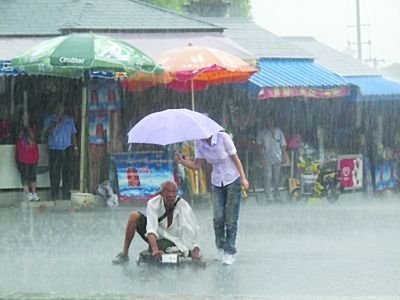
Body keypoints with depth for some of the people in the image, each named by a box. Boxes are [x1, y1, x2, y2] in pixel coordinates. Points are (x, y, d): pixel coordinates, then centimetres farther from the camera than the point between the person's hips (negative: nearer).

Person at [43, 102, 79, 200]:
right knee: (54, 172, -4)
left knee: (66, 171, 0)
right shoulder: (49, 119, 7)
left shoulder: (69, 120, 15)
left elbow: (73, 134, 15)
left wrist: (75, 147, 7)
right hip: (54, 149, -2)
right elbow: (46, 133, -5)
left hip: (67, 148, 2)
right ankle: (55, 195, 1)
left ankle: (66, 194, 4)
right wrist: (55, 124, -17)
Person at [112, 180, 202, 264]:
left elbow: (190, 231, -30)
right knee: (134, 216, -20)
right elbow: (151, 229, -34)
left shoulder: (183, 206, -23)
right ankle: (124, 254, -10)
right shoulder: (153, 203, -22)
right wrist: (155, 250, -50)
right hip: (156, 237, 0)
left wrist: (195, 250, -47)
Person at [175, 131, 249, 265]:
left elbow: (235, 158, -12)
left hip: (232, 180, -4)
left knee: (231, 219, -6)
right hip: (217, 183, 4)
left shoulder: (223, 137, -18)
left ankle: (229, 253, -1)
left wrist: (243, 178, -13)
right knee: (218, 217, -4)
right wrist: (182, 161, -18)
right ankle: (220, 248, 14)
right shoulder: (200, 144, -4)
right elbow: (196, 165, -1)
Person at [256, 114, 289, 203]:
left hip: (277, 158, 2)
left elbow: (283, 145, 10)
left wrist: (284, 156, 3)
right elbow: (260, 146, 3)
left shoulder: (279, 132, 9)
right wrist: (261, 157, -7)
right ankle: (268, 196, -6)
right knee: (268, 177, -8)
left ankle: (277, 196, 15)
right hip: (267, 159, -2)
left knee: (277, 178, 6)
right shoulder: (262, 133, 4)